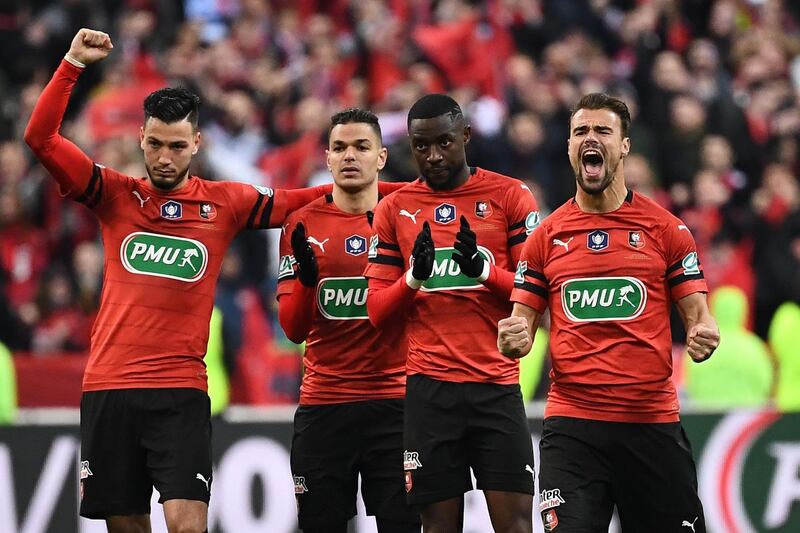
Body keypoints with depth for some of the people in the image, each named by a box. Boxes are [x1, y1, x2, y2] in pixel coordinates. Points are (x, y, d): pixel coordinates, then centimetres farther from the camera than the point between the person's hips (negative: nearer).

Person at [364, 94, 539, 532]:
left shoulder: (510, 196, 4)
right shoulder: (394, 209, 10)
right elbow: (377, 312, 10)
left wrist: (483, 269, -16)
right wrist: (414, 277, -10)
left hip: (497, 385, -1)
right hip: (429, 388, 1)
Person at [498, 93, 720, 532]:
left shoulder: (665, 229, 5)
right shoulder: (546, 236, 8)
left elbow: (697, 314, 6)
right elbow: (523, 322, 12)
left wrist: (703, 336, -16)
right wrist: (514, 339, -11)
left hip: (653, 422, 0)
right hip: (571, 424, 0)